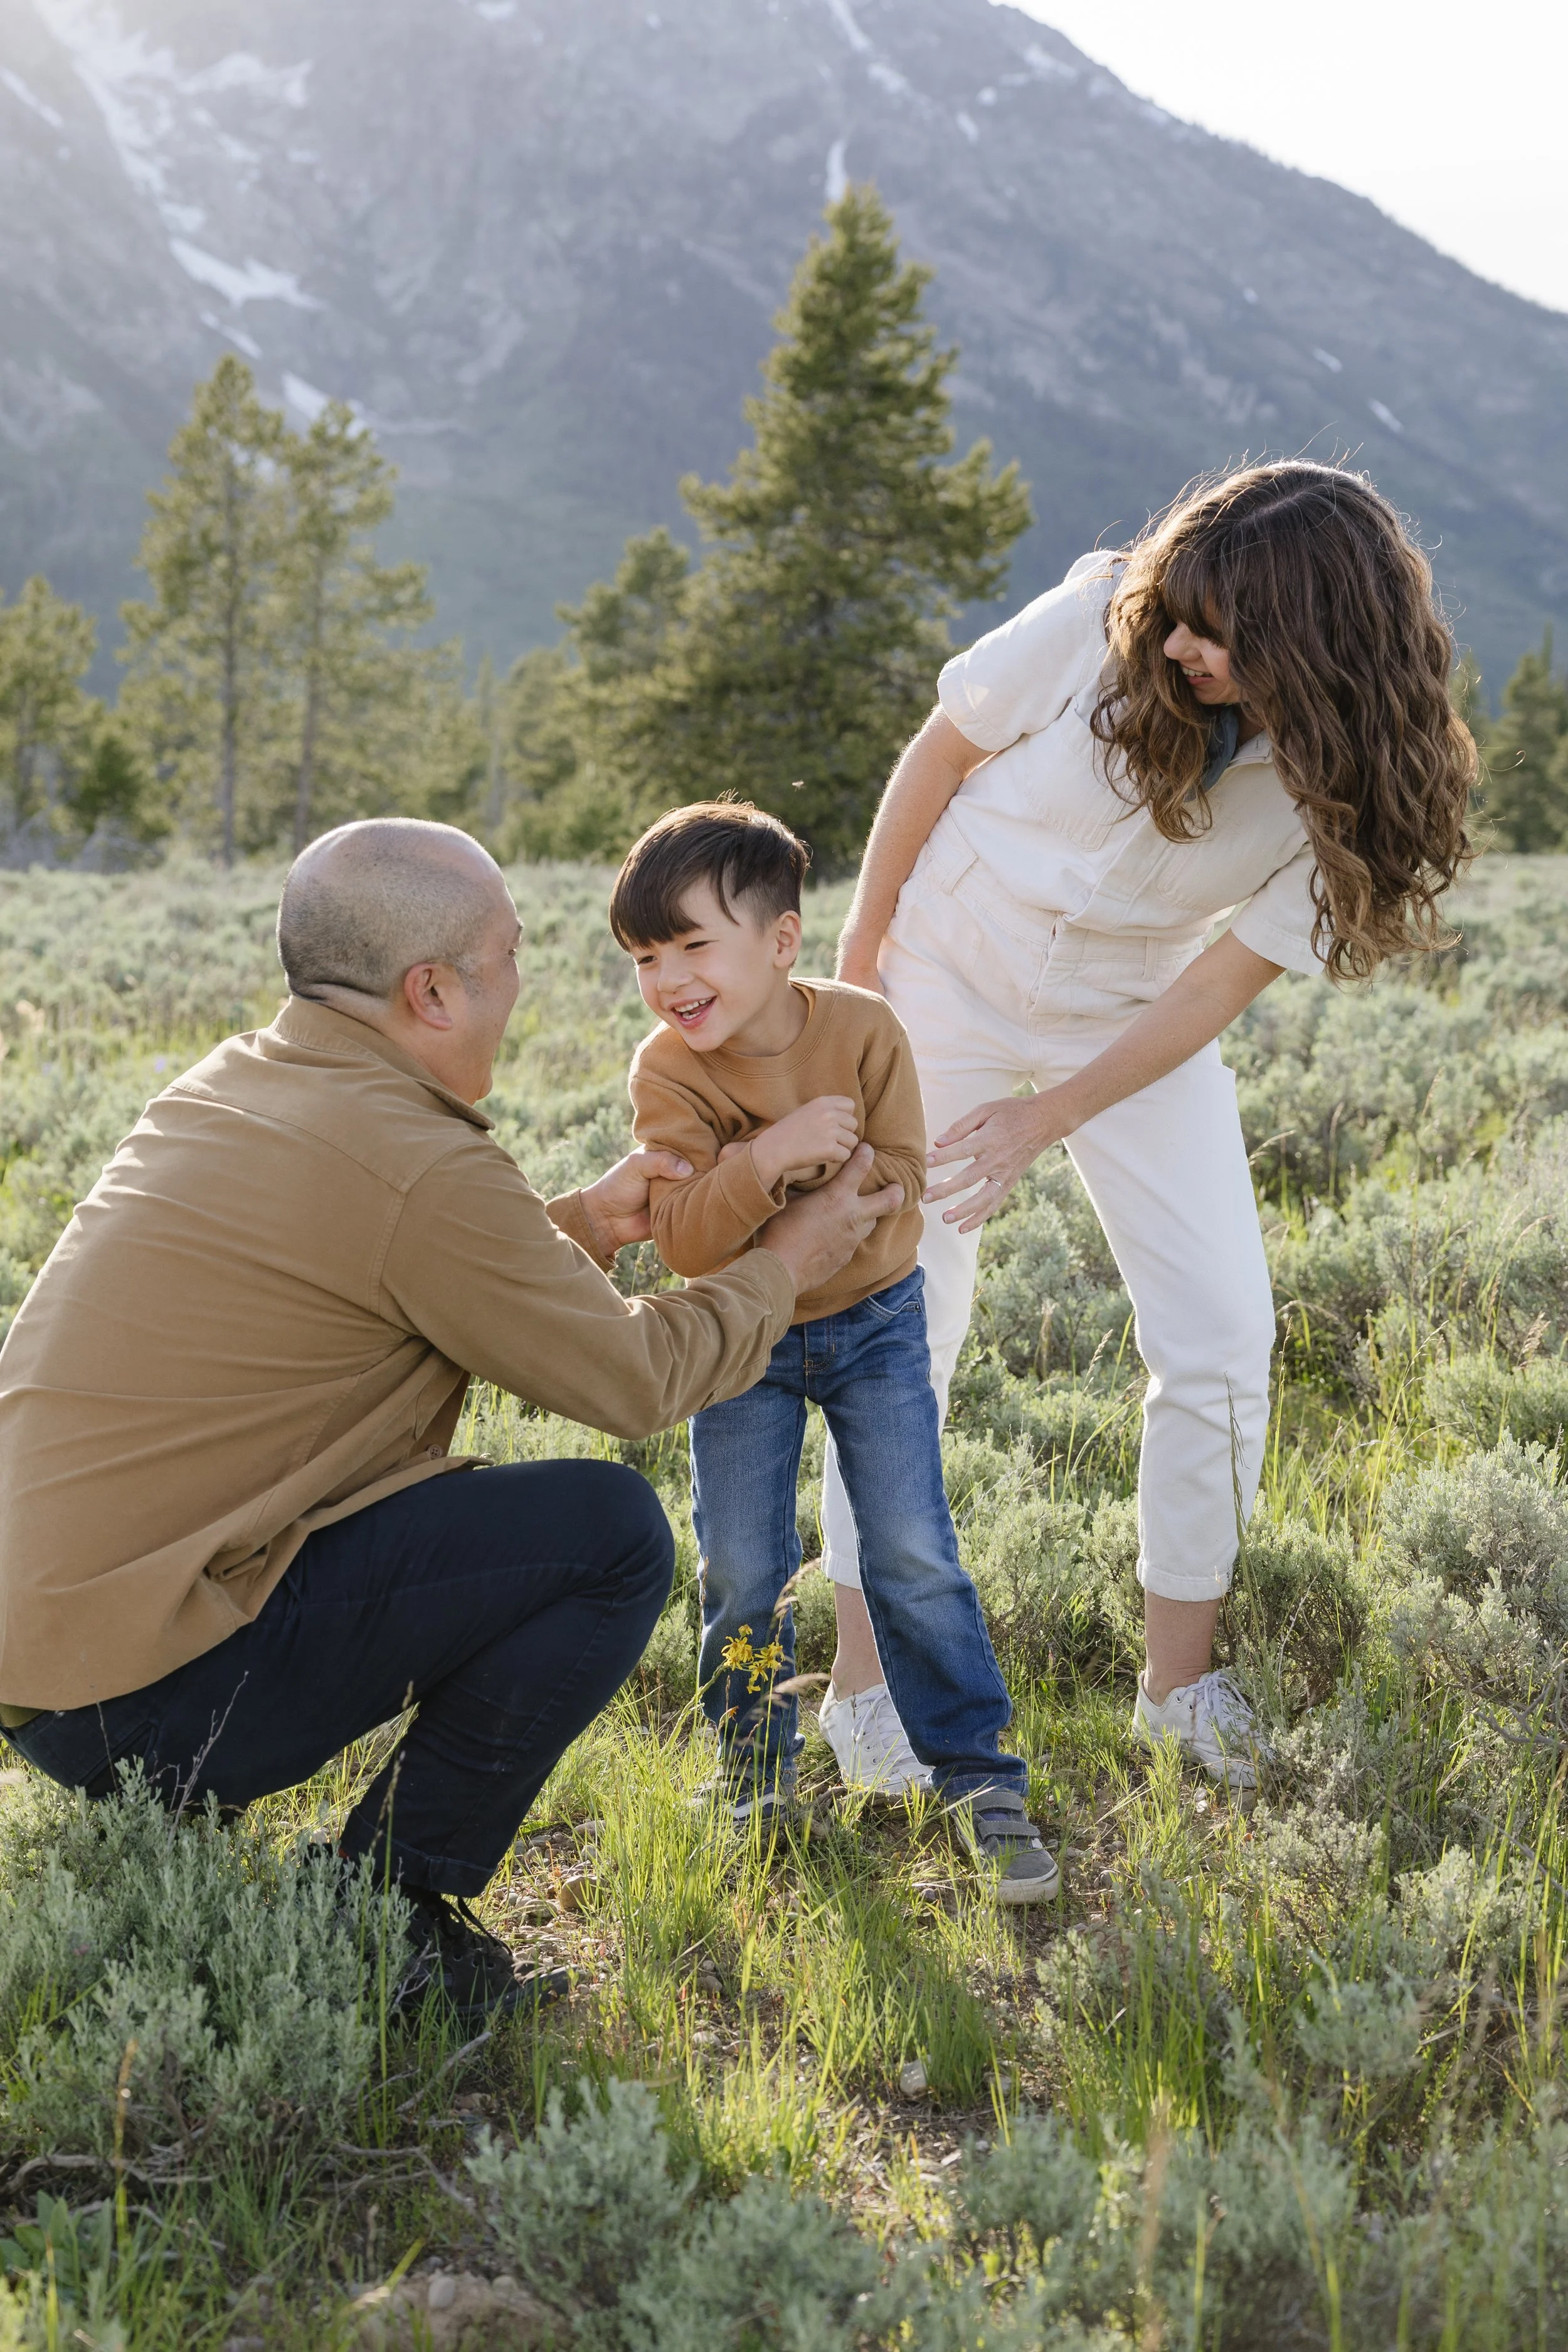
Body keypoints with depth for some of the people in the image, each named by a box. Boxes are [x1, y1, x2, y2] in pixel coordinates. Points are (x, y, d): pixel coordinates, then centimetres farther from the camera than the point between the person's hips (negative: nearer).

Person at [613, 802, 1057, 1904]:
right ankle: (757, 1771, 24)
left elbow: (899, 1186, -18)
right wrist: (773, 1159, -42)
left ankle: (979, 1779, 8)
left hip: (871, 1322, 0)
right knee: (743, 1574, 3)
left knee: (914, 1556, -3)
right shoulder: (667, 1071, -18)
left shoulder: (863, 1030, -17)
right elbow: (685, 1240, -28)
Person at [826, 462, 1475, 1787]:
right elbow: (944, 750, -10)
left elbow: (1229, 979, -14)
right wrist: (862, 949, -4)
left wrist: (1053, 1116, -17)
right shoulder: (1106, 620, -24)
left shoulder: (1343, 782, -20)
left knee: (1223, 1339, -5)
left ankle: (1180, 1683, 12)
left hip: (1138, 1024, 2)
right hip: (950, 981, -1)